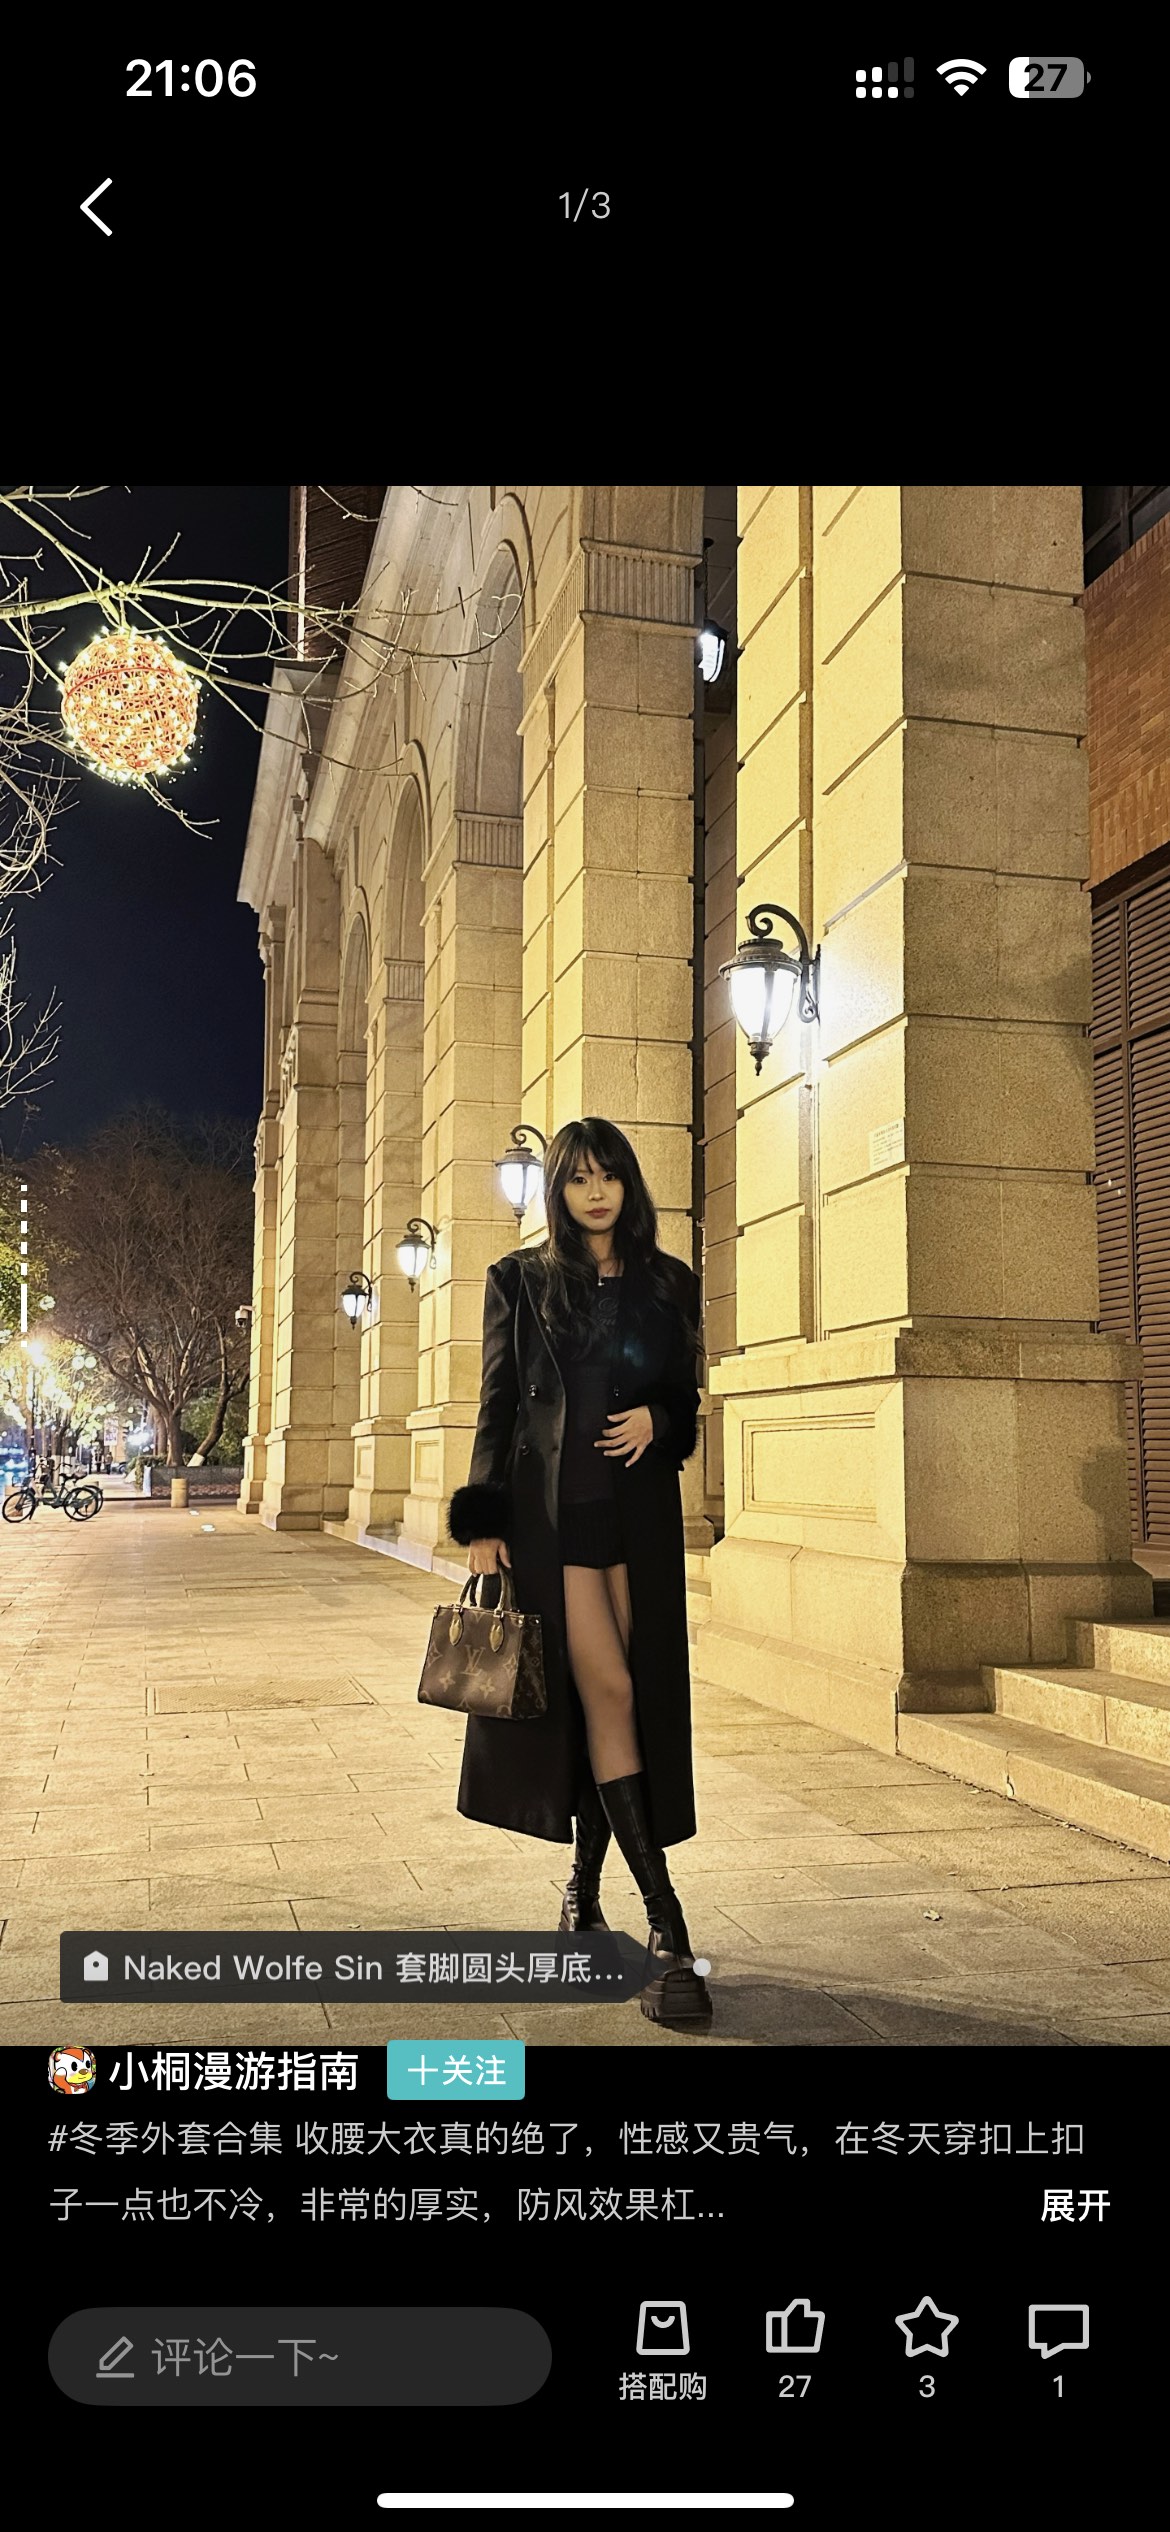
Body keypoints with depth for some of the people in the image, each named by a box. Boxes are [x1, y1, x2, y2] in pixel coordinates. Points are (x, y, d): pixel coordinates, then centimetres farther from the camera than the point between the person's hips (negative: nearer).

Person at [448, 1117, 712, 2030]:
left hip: (639, 1511, 3)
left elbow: (686, 1399, 16)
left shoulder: (669, 1284, 11)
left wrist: (656, 1420, -7)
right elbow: (498, 1406, 2)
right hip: (550, 1506, -3)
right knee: (607, 1689, -11)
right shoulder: (520, 1280, 5)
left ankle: (584, 1891, 21)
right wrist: (482, 1522, -4)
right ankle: (668, 1929, -10)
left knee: (624, 1695, 4)